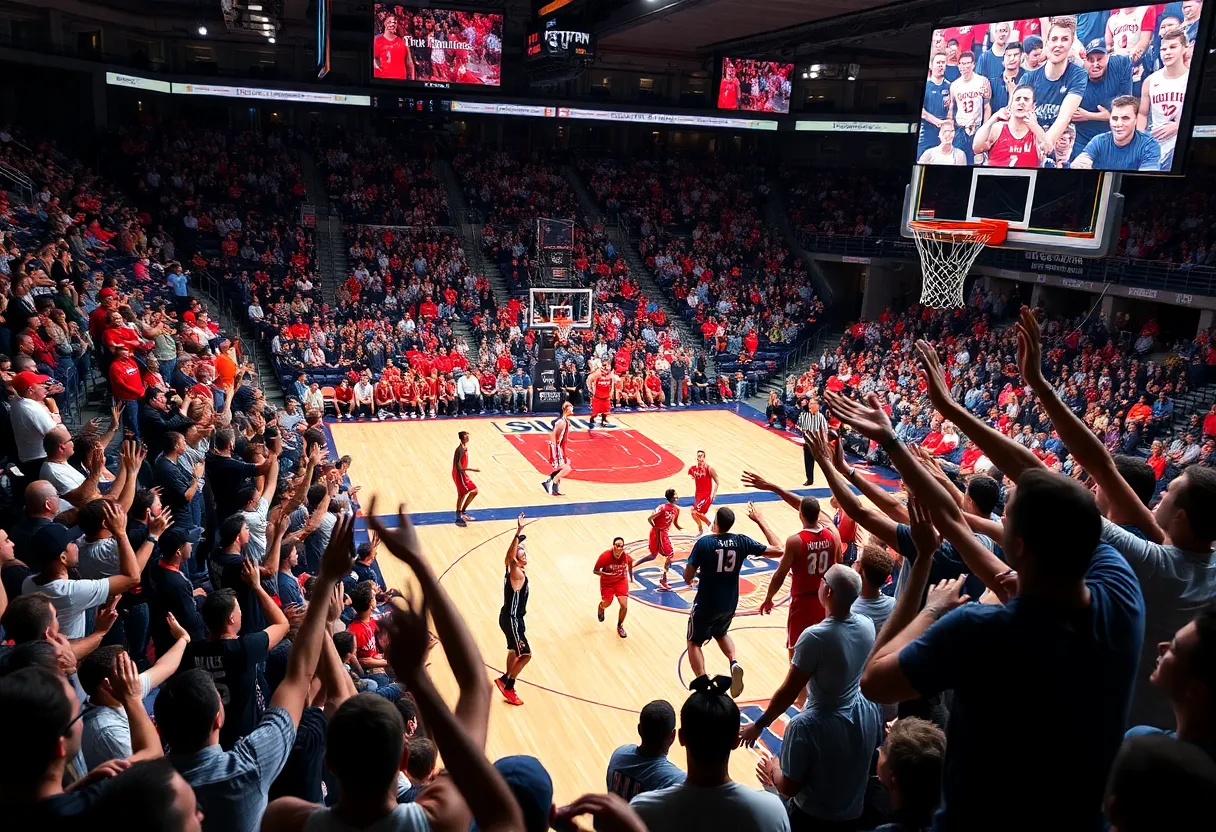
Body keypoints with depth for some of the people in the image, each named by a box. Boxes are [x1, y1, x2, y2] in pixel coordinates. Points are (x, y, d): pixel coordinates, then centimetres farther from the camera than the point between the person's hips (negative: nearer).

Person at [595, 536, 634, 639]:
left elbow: (630, 562, 2)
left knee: (624, 606, -9)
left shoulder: (626, 556, -24)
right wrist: (607, 574, -39)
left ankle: (620, 626, 20)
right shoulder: (605, 556, -32)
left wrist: (631, 576, 13)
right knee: (606, 604, 18)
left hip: (621, 581, 1)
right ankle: (600, 608, 60)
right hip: (607, 583, -1)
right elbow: (595, 571, -22)